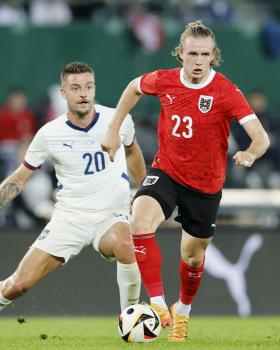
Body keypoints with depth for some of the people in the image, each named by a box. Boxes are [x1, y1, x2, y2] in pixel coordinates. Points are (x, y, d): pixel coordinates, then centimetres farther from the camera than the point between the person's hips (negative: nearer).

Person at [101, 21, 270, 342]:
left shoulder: (226, 92, -21)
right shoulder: (164, 80, -10)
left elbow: (261, 137, -29)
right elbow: (134, 88, 14)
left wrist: (250, 154, -51)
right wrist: (114, 129, 10)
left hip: (205, 185, -1)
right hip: (166, 171, 1)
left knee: (193, 254, 15)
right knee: (140, 221, -29)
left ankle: (182, 312, 46)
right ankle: (158, 305, -29)